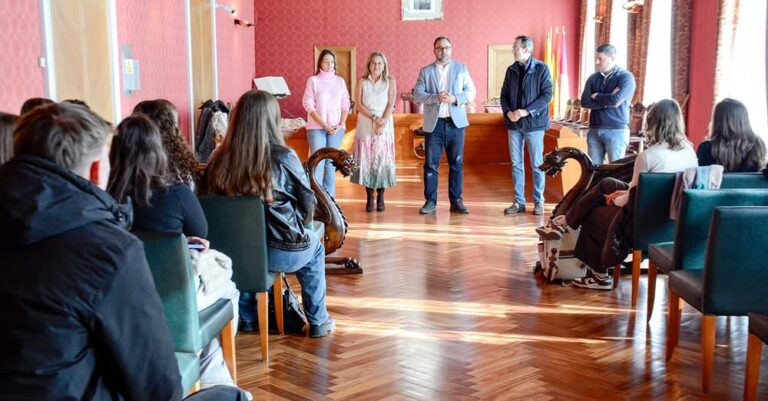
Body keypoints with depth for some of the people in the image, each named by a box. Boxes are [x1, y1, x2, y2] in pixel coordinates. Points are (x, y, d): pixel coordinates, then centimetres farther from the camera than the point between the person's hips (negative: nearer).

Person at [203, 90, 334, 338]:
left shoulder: (219, 160, -8)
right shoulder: (284, 157, -15)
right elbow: (308, 206, -6)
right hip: (281, 253, -3)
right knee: (314, 246, 29)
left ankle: (246, 317, 43)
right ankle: (318, 321, 36)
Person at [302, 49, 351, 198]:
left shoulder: (340, 81, 9)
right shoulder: (313, 80, 1)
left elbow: (345, 105, 9)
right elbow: (309, 105, -5)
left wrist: (341, 124, -6)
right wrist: (324, 124, -12)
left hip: (336, 128, 3)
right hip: (316, 127, -3)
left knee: (331, 163, 6)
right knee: (318, 162, -7)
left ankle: (330, 197, 12)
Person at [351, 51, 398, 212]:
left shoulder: (390, 81, 6)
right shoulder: (362, 81, 7)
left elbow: (391, 104, -2)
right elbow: (358, 104, -1)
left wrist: (382, 123, -14)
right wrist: (374, 118, -13)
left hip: (385, 125, 0)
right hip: (365, 125, 1)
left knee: (383, 161, -2)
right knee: (366, 160, -3)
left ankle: (380, 198, 4)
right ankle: (369, 198, 2)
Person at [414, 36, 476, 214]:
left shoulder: (461, 68, 8)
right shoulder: (425, 71, 7)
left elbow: (471, 92, 4)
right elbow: (417, 94, -2)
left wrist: (455, 98, -15)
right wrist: (436, 97, -17)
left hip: (456, 122, 1)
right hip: (434, 123, 0)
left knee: (457, 164, 3)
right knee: (431, 164, 0)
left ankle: (456, 201, 10)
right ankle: (430, 201, 8)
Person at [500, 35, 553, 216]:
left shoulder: (541, 69, -5)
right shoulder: (511, 70, 9)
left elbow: (547, 94, -10)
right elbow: (504, 94, 12)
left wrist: (526, 111, -18)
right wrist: (508, 112, -8)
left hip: (533, 122, -4)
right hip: (514, 123, 5)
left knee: (537, 164, 2)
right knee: (516, 164, 7)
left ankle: (538, 202, 11)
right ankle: (519, 201, 15)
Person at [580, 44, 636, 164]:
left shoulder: (626, 77, -4)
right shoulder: (593, 78, 10)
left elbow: (616, 100, -19)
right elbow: (585, 102, -2)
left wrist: (596, 96, -3)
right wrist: (607, 101, -12)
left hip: (616, 131, -4)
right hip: (594, 130, 5)